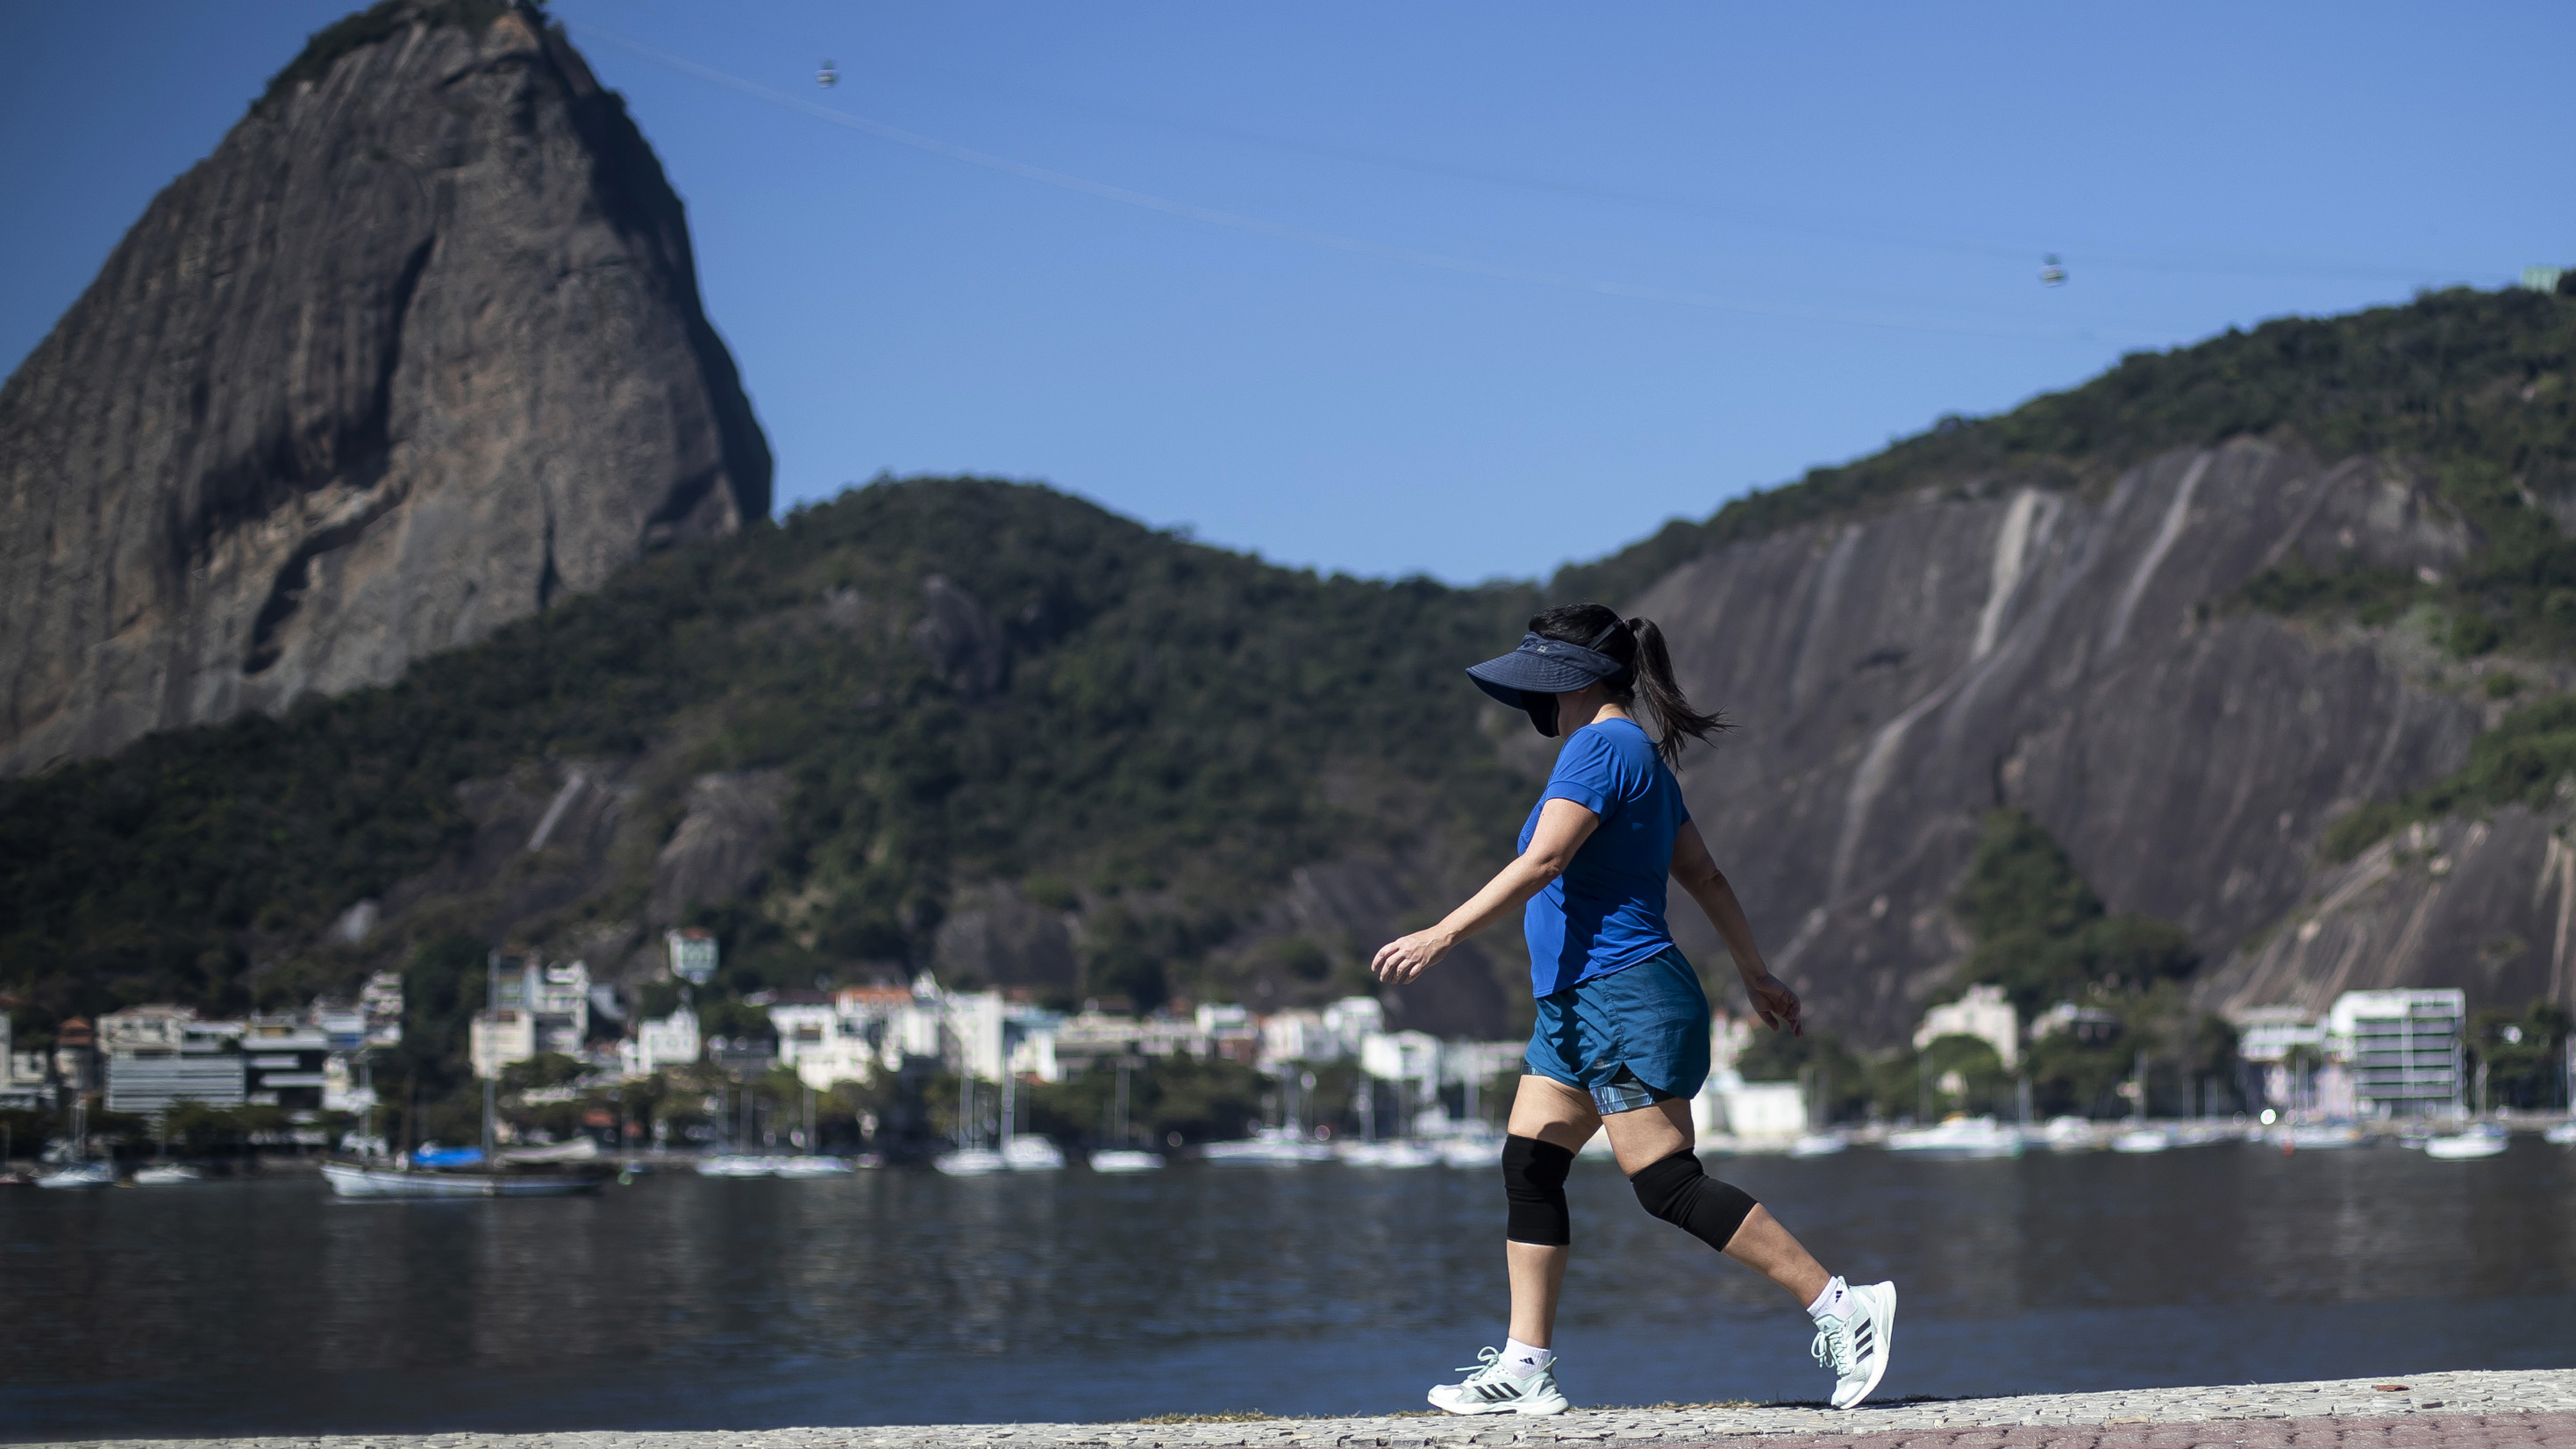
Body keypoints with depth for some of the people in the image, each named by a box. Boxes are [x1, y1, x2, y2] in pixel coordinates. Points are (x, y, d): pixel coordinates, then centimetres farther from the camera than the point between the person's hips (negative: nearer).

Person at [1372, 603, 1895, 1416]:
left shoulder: (1601, 746, -12)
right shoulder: (1639, 755, 18)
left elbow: (1541, 864, -22)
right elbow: (1703, 875, 23)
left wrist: (1442, 937, -25)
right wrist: (1755, 974, 28)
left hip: (1624, 998, -11)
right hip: (1578, 1003, 11)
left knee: (1668, 1187, -11)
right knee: (1528, 1171, 7)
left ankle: (1840, 1306, -7)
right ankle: (1524, 1369, 7)